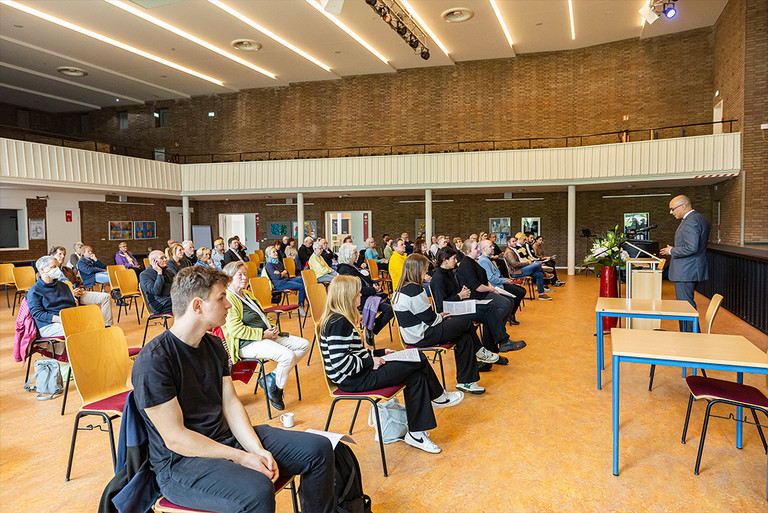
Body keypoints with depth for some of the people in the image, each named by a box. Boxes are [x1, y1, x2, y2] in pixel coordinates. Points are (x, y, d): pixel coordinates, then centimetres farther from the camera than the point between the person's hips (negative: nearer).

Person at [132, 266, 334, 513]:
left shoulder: (215, 345, 8)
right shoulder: (153, 362, -19)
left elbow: (231, 403, 4)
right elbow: (175, 437, -20)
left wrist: (258, 449, -11)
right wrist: (240, 457, -21)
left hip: (229, 439, 8)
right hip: (180, 462, -7)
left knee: (319, 448, -2)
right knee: (257, 491, -36)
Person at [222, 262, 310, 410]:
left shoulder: (247, 294, 20)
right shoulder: (228, 299, -11)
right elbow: (236, 330, -20)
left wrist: (272, 328, 6)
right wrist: (263, 334, -18)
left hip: (266, 335, 10)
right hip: (247, 344, -10)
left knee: (304, 345, -1)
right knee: (288, 355, -29)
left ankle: (272, 377, -1)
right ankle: (276, 387, -3)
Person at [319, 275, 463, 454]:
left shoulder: (340, 319, 13)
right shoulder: (338, 323, -20)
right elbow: (340, 363, -26)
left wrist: (381, 353, 12)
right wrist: (370, 362, -16)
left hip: (359, 372, 11)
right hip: (352, 381, -10)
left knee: (417, 376, -1)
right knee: (418, 359, -9)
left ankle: (416, 433, 3)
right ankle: (438, 397, 17)